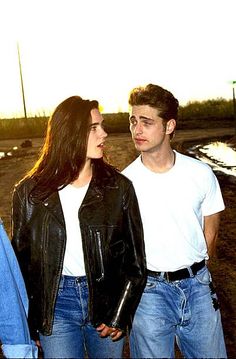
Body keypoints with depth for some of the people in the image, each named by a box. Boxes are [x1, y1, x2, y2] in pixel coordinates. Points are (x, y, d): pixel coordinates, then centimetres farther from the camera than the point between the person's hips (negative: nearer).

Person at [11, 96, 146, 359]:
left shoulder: (119, 187, -7)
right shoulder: (29, 192, -6)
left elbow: (135, 257, -2)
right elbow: (20, 258, 1)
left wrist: (119, 316, -4)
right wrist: (26, 325, 1)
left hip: (106, 295, 1)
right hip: (55, 302, 0)